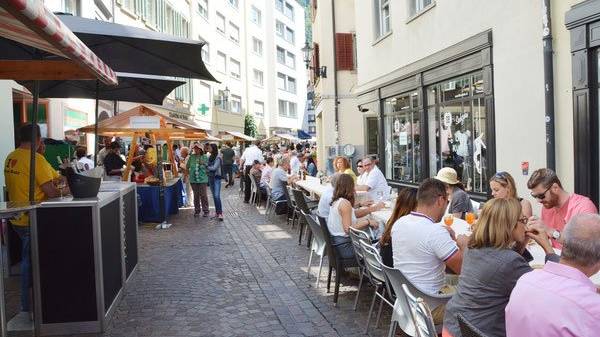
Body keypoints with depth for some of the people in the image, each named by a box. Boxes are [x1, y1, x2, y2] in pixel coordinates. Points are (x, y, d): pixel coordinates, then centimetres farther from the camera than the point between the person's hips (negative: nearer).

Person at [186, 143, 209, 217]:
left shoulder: (204, 157, -1)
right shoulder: (191, 157, 6)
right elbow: (187, 166, 16)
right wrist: (188, 173, 7)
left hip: (202, 179, -3)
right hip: (193, 179, 3)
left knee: (203, 195, -1)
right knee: (196, 195, 11)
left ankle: (205, 211, 8)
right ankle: (197, 210, 22)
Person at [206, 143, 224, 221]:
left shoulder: (218, 158, -11)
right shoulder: (210, 157, 10)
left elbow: (214, 167, -15)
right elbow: (209, 167, 14)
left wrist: (206, 167, -4)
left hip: (217, 178, -7)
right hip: (210, 177, 7)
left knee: (217, 196, -14)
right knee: (214, 196, 10)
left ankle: (220, 213, -13)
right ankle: (217, 212, 17)